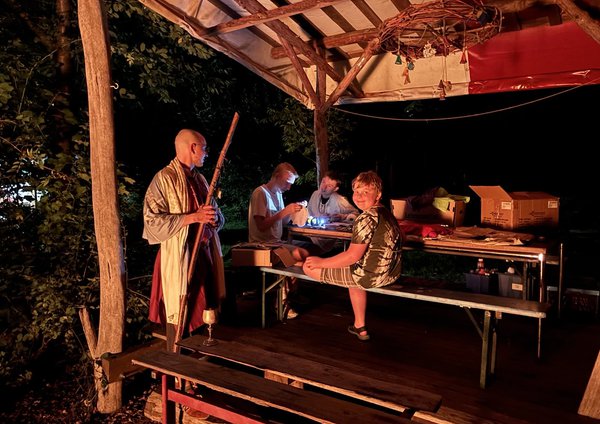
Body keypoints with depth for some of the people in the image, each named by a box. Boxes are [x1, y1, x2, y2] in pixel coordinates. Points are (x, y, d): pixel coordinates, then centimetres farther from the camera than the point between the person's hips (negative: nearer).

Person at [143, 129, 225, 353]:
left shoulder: (199, 179, 16)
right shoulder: (164, 178, -8)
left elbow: (218, 219, 20)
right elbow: (153, 221, -16)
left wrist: (213, 216, -4)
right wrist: (193, 217, -20)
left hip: (204, 254, 7)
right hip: (179, 257, -7)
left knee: (203, 310, 11)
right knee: (179, 316, -2)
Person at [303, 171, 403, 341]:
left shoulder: (366, 218, -20)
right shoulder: (386, 213, 10)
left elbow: (352, 256, -21)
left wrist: (321, 262, -10)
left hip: (372, 275, -9)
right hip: (390, 272, 10)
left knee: (309, 267, -4)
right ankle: (360, 327, 33)